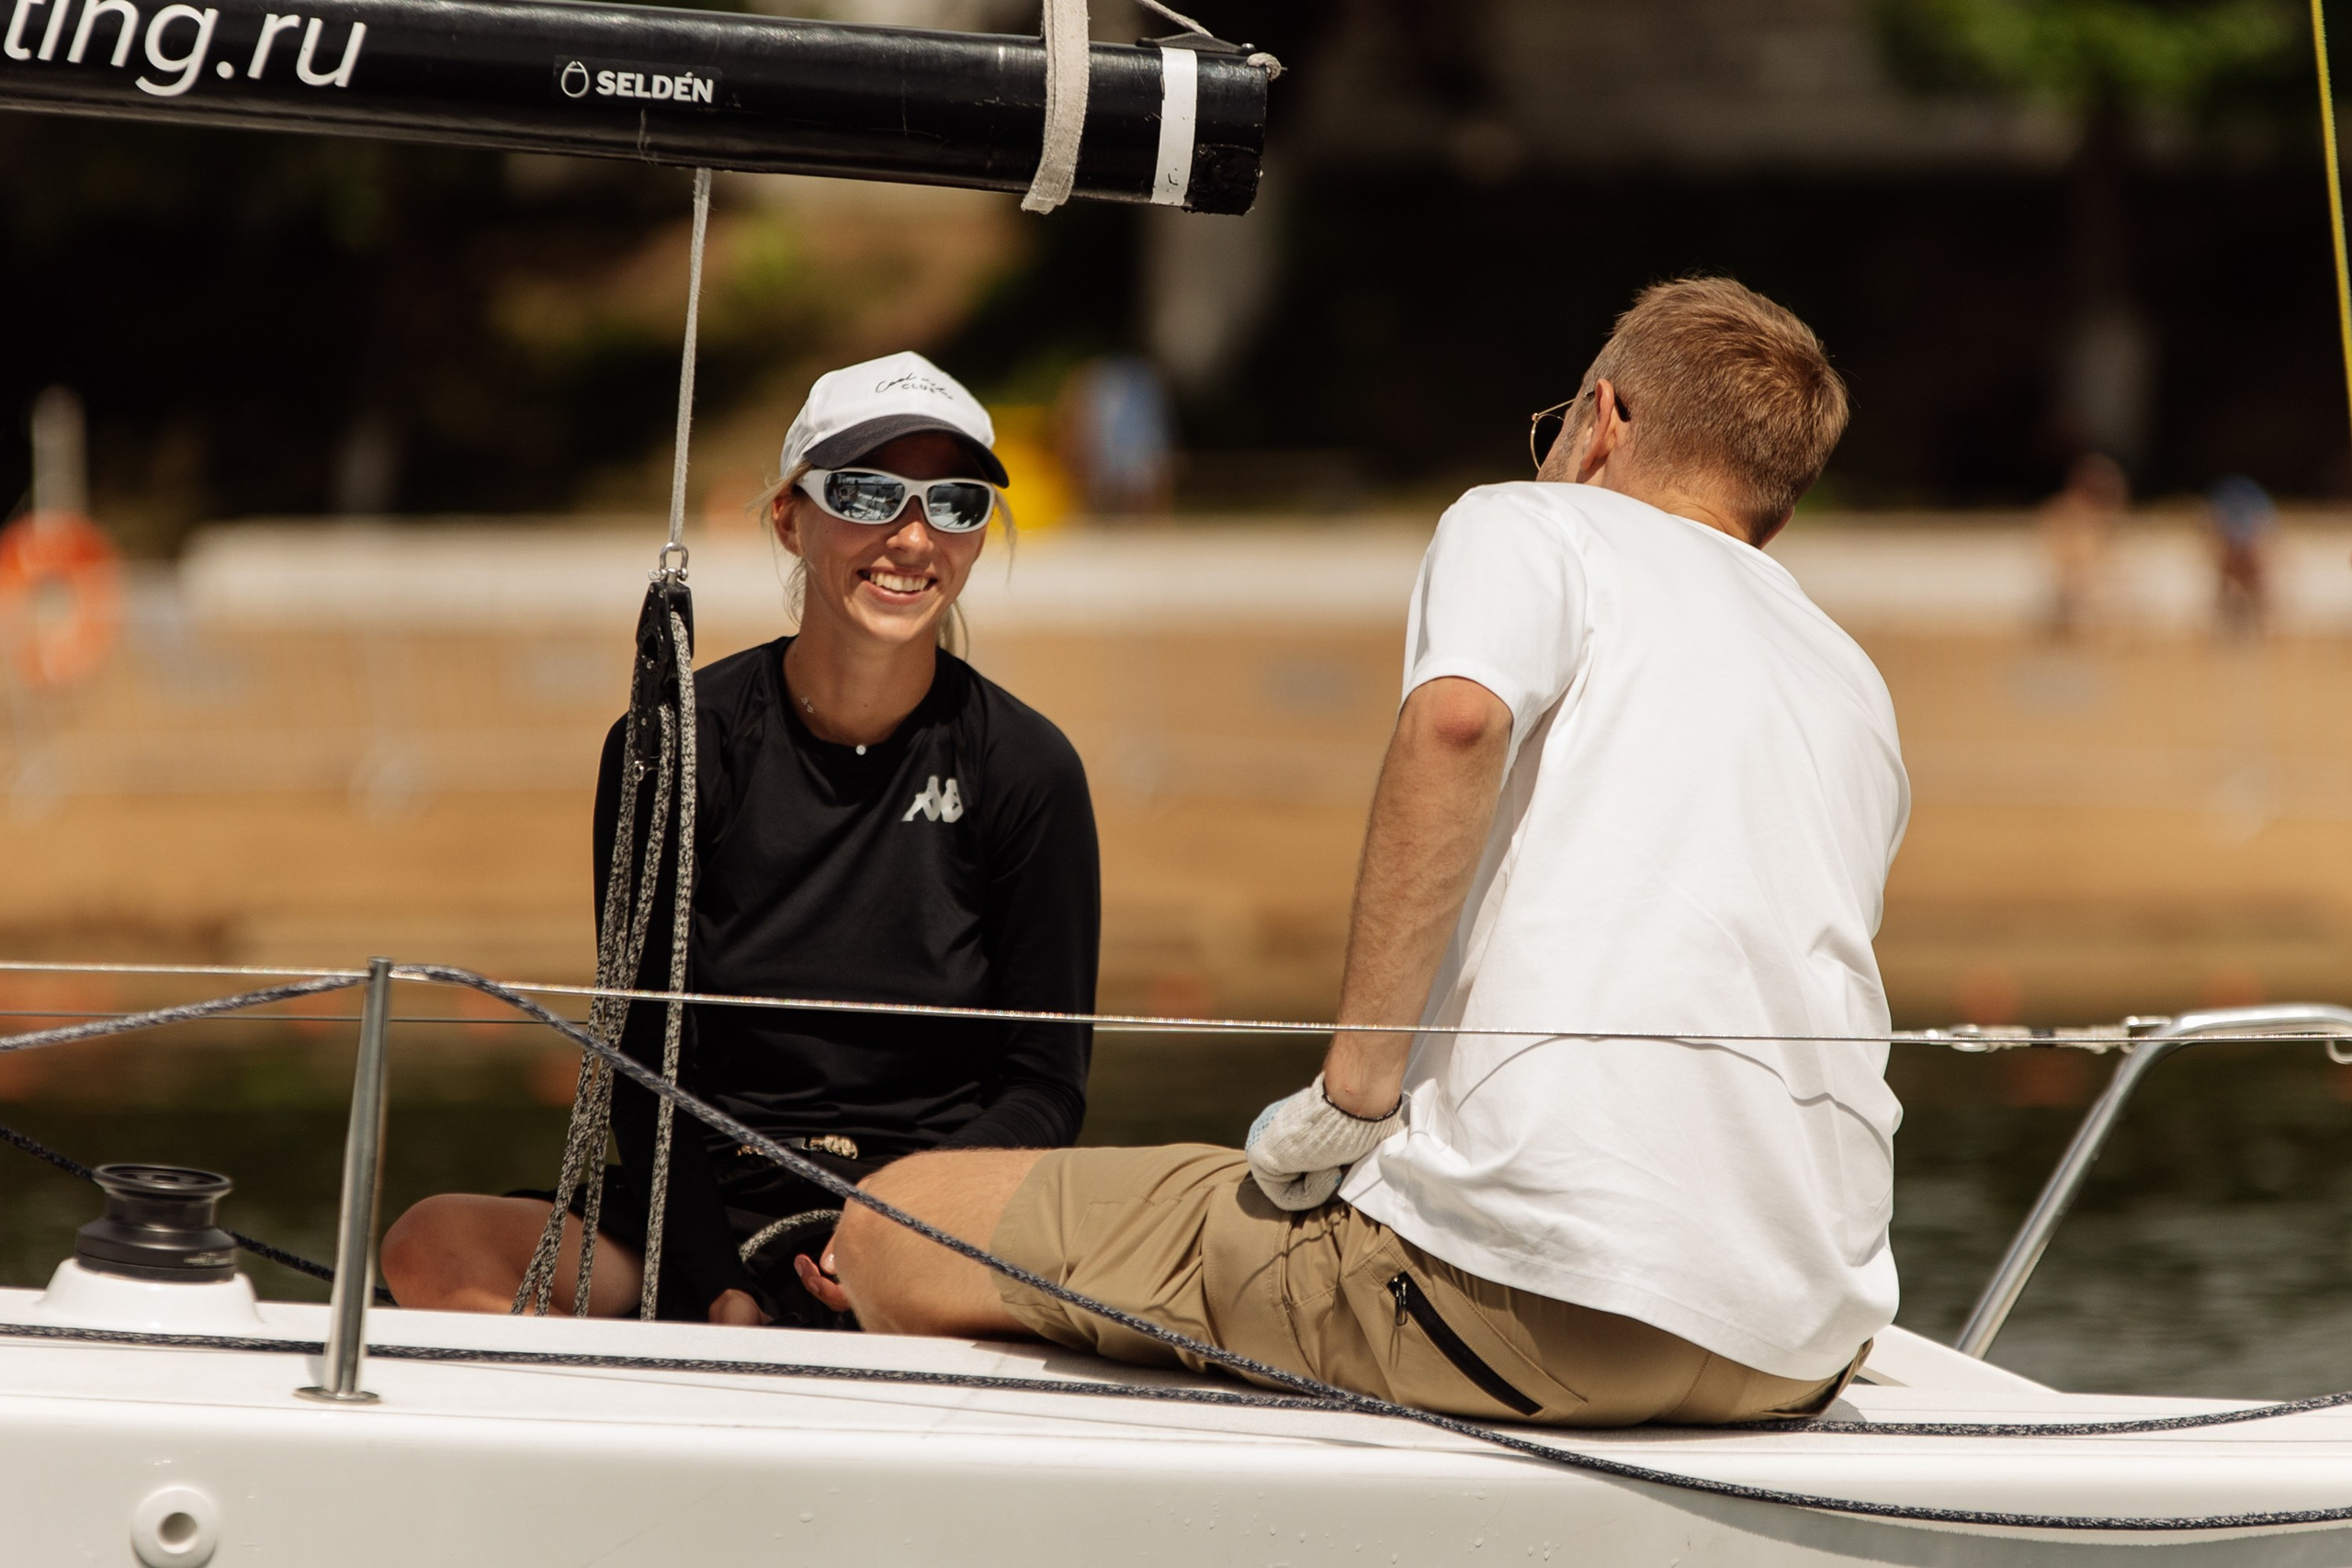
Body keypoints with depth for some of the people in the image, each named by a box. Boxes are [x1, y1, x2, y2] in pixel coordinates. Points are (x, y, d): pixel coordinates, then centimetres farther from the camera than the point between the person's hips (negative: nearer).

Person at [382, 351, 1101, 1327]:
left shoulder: (1025, 770, -1)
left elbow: (1046, 1086, 2)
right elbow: (645, 1062, -1)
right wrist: (720, 1296, -16)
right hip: (709, 1213, 1)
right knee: (434, 1251, -27)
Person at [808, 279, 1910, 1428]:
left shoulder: (1536, 526, 9)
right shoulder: (1857, 693, 28)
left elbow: (1458, 716, -16)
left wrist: (1354, 1090, -12)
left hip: (1538, 1291, -8)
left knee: (896, 1227, 4)